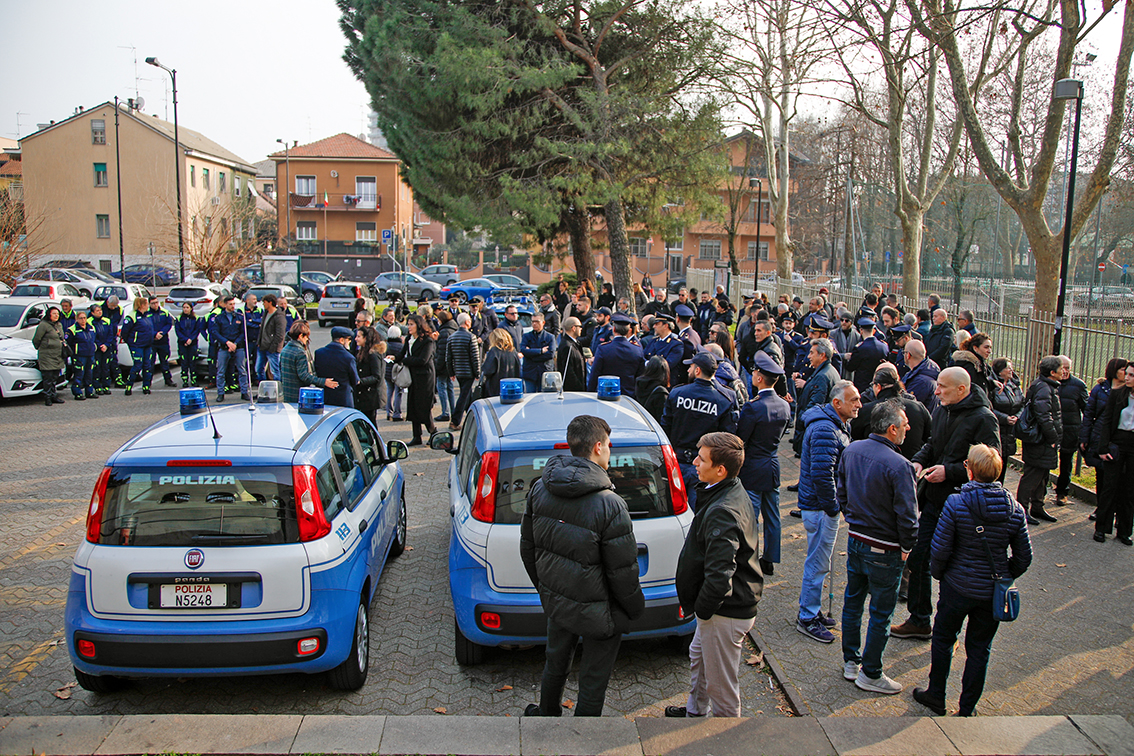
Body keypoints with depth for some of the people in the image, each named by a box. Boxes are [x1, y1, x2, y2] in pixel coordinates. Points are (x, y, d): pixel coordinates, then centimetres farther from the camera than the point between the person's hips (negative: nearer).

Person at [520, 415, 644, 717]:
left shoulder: (540, 489, -8)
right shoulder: (609, 504, -27)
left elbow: (527, 547, 5)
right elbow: (623, 571, -20)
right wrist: (635, 609, -2)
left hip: (555, 600, 6)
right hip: (597, 612, -6)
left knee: (555, 663, 29)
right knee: (593, 680, 15)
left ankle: (546, 715, 52)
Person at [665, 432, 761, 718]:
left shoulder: (722, 512, -31)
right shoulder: (735, 492, 2)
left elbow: (719, 576, -35)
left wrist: (701, 608, -18)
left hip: (725, 613, -11)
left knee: (720, 682, 8)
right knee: (698, 655, 30)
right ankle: (695, 711, 51)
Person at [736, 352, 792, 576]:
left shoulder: (753, 408, -21)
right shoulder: (784, 405, 1)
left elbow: (738, 439, -16)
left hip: (753, 469, -7)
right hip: (773, 467, 7)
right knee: (772, 515, 15)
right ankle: (770, 561, 25)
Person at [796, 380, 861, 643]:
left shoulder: (838, 425, 12)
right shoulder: (825, 430, -23)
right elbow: (821, 474, -31)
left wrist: (833, 505, 17)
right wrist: (832, 507, -21)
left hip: (821, 505, 11)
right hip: (820, 508, -11)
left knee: (818, 562, 20)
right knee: (818, 564, 0)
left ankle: (811, 610, 33)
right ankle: (807, 618, 11)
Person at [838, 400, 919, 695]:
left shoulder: (852, 450, -3)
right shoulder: (898, 465, -25)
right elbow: (907, 515, -21)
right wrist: (907, 547, -5)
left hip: (855, 539, 7)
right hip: (884, 550, -7)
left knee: (853, 601, 20)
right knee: (881, 613, 9)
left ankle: (850, 662, 33)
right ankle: (870, 674, 21)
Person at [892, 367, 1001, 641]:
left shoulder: (983, 419, -15)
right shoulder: (941, 409, 6)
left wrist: (949, 471, -22)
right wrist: (920, 460, 1)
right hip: (933, 499, 7)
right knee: (917, 559, 11)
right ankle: (919, 621, 27)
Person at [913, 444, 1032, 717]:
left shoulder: (956, 504, -18)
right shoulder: (1014, 509, -7)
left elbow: (939, 550, -15)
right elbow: (1023, 558, -1)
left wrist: (940, 574, 4)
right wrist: (1002, 578, 15)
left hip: (958, 588, -3)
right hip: (993, 593, 3)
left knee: (943, 640, 18)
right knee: (979, 649, 15)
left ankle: (936, 696, 31)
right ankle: (966, 710, 24)